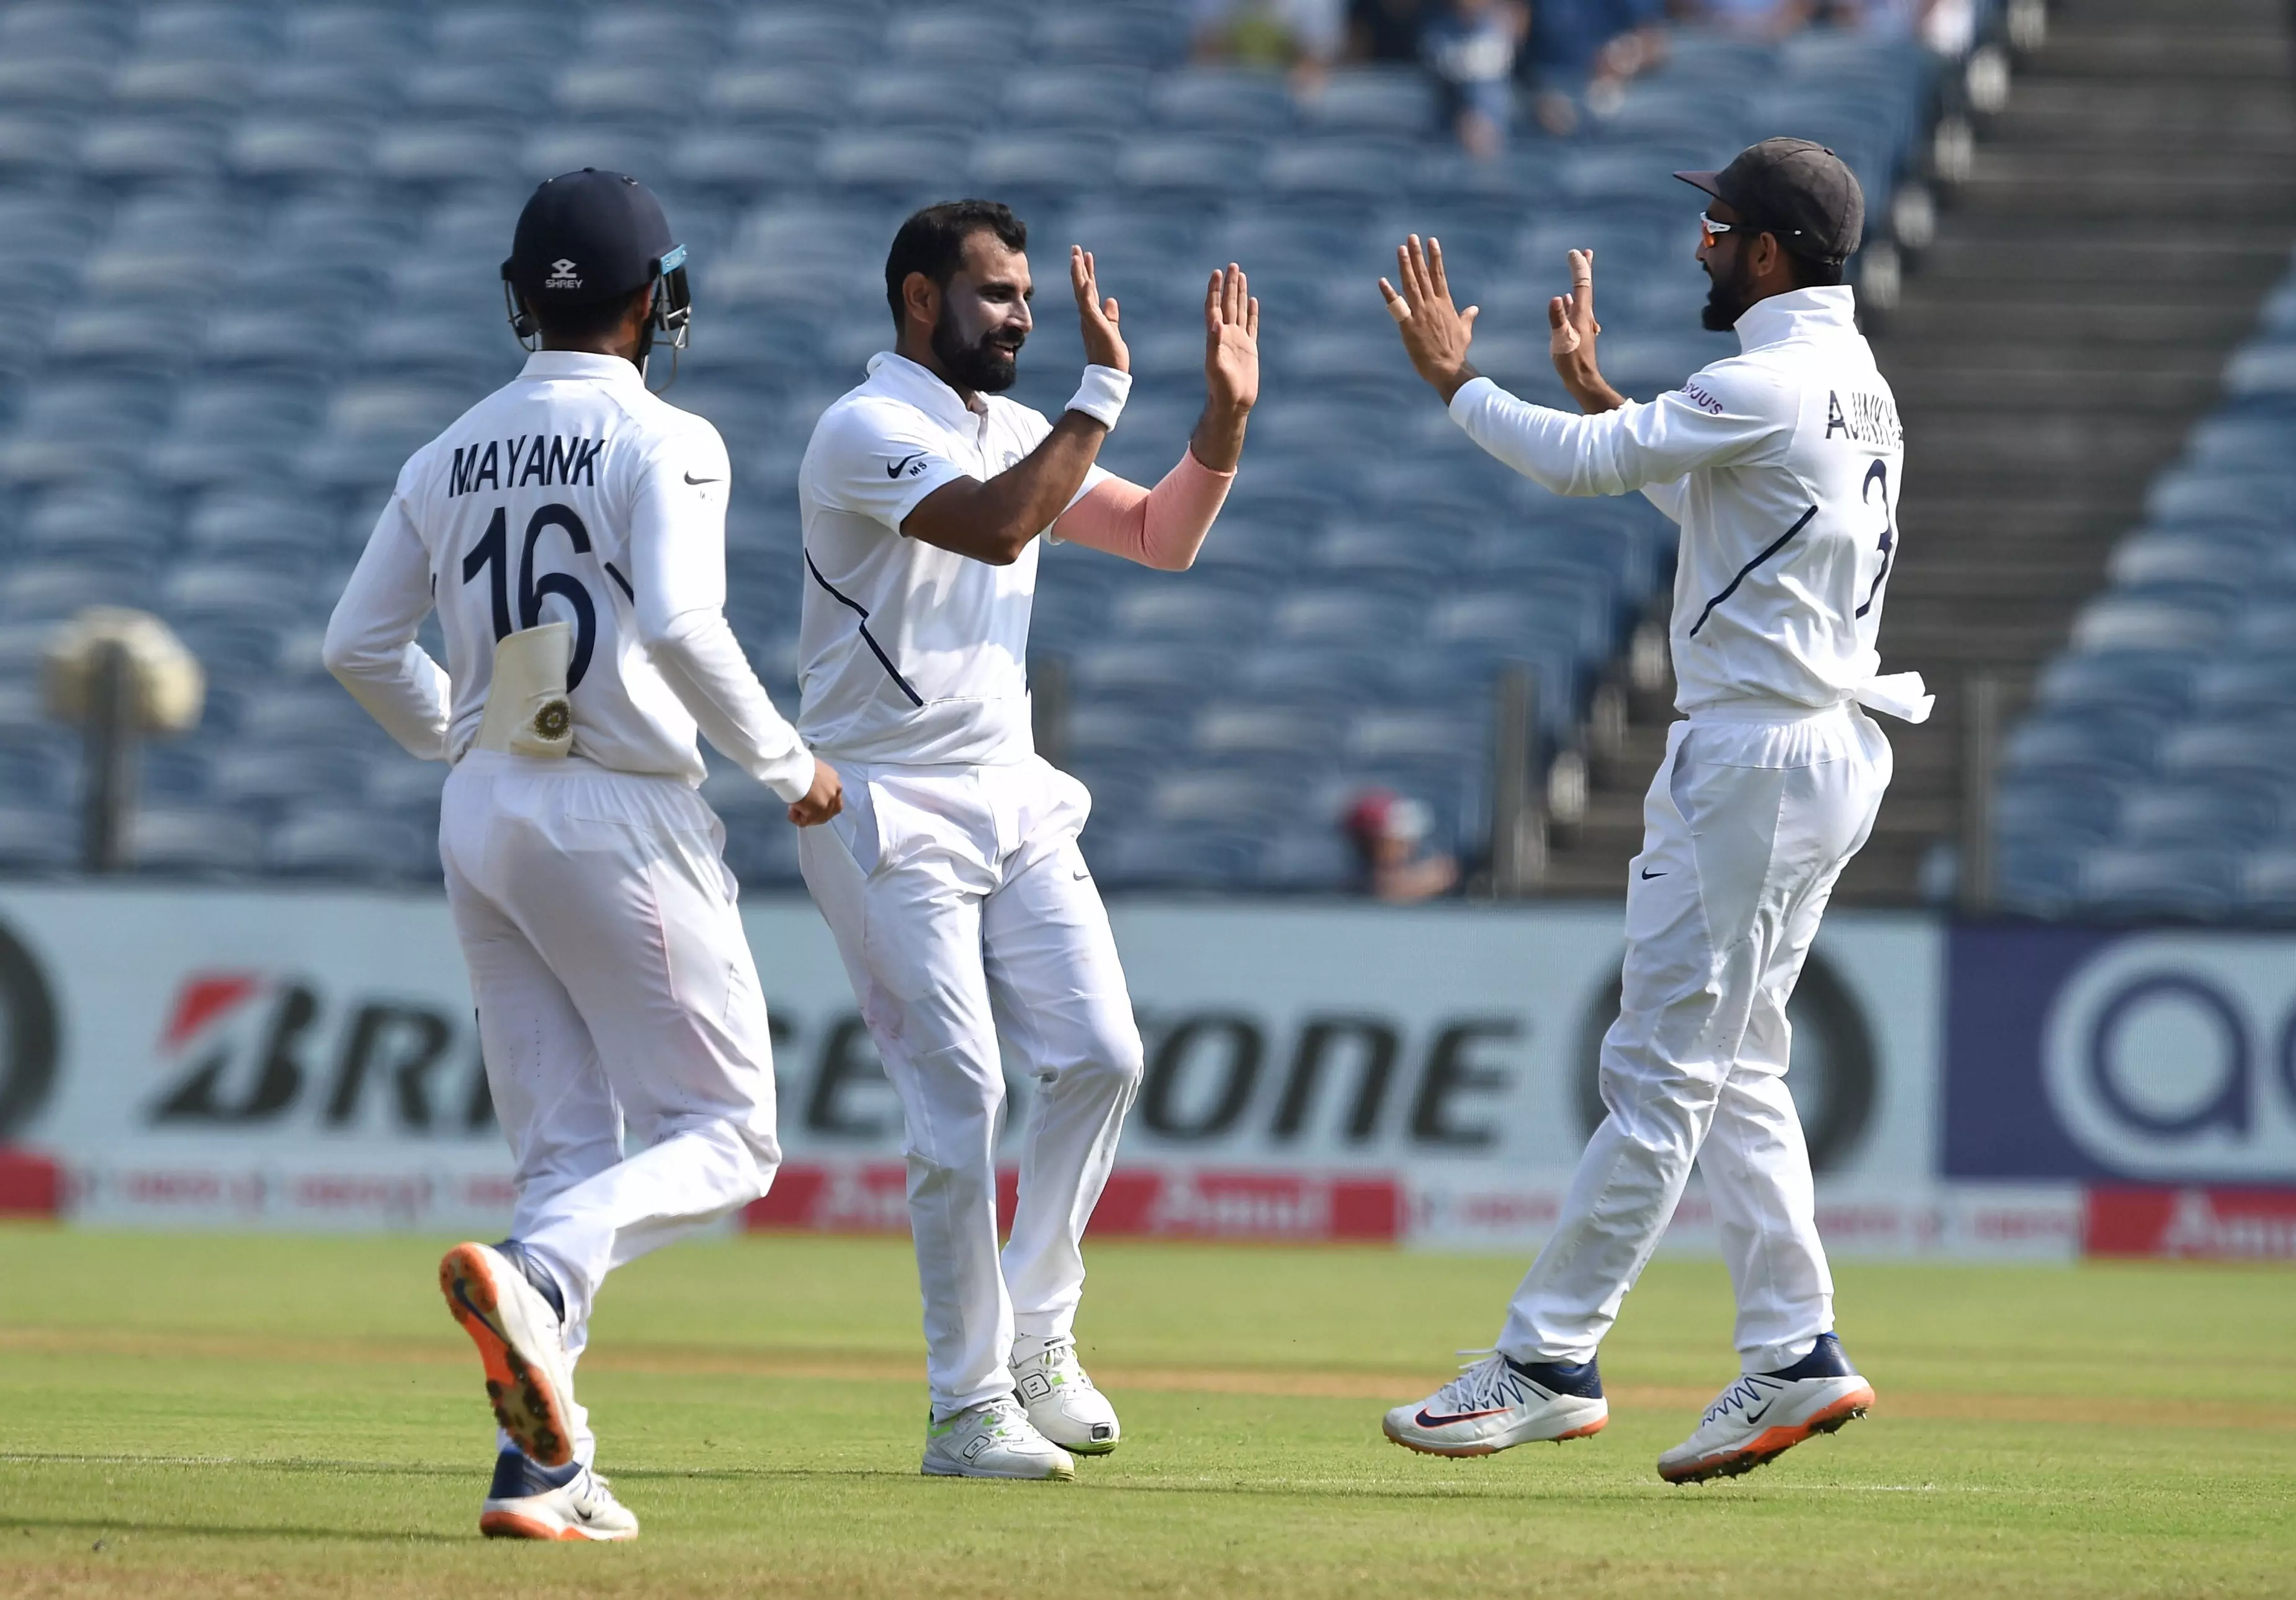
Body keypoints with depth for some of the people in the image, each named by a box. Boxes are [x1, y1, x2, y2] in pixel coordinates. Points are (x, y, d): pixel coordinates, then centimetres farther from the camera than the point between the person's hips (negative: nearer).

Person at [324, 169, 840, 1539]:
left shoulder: (454, 455, 10)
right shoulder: (663, 444, -9)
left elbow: (361, 643, 10)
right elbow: (681, 628, -23)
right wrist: (790, 766, -10)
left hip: (484, 813, 6)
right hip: (621, 815, -6)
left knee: (568, 1152, 10)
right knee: (724, 1140, 0)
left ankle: (544, 1467, -2)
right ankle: (535, 1281, -29)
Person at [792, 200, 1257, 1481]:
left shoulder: (1015, 432, 13)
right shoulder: (868, 432, -13)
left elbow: (1161, 537, 15)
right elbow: (996, 527, -29)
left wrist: (1226, 417, 0)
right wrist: (1105, 390, -27)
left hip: (1017, 799, 8)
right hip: (888, 811, -8)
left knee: (1100, 1055, -1)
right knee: (962, 1096, -11)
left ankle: (1035, 1331, 16)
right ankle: (969, 1408, -5)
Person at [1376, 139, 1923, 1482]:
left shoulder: (1774, 385, -18)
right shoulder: (1855, 382, 14)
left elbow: (1580, 464, -17)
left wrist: (1456, 379, -2)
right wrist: (1595, 387, 24)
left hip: (1753, 762, -10)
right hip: (1828, 753, 10)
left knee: (1662, 1076, -7)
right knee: (1733, 1071, 14)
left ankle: (1547, 1366, -5)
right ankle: (1796, 1356, 10)